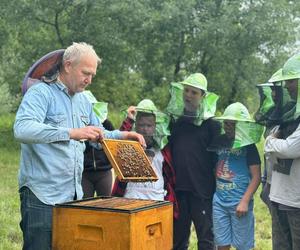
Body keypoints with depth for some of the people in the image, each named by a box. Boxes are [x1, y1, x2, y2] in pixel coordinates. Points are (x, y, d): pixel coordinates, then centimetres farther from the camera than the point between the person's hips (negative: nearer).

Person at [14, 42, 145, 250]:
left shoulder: (84, 101, 16)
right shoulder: (41, 93, -9)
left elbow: (99, 137, 29)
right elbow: (22, 129, -27)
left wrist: (123, 136, 8)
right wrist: (71, 133, -37)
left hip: (74, 195, 8)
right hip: (42, 197, -7)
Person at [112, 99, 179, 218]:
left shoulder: (162, 148, 13)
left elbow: (170, 176, 16)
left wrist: (169, 200, 11)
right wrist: (129, 120, -23)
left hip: (157, 201, 2)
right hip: (132, 200, -2)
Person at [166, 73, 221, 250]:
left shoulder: (211, 124, -3)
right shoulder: (174, 120, 10)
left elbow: (218, 156, -3)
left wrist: (215, 186, -6)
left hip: (202, 190, -4)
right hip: (178, 189, 4)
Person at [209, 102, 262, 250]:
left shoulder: (248, 146, -6)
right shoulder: (219, 141, 6)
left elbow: (256, 177, -9)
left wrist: (245, 201, -16)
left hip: (239, 203, -4)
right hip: (219, 202, 4)